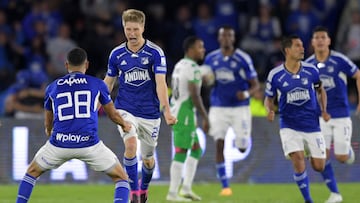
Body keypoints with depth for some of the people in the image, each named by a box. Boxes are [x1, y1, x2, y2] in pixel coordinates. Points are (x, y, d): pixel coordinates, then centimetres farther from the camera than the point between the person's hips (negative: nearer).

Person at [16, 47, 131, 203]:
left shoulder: (52, 87, 15)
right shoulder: (97, 84, 9)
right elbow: (113, 114, 23)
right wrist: (125, 125, 46)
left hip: (59, 143, 2)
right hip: (89, 144, -2)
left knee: (32, 172, 27)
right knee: (121, 178, 14)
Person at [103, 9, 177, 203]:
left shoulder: (155, 52, -9)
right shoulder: (116, 54, 0)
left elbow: (160, 83, -16)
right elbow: (108, 83, 12)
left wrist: (166, 111, -27)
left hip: (149, 112, 0)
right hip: (125, 109, 0)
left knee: (148, 159, 10)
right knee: (131, 144, -27)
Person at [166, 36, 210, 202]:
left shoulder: (179, 65, 15)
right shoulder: (193, 68, -14)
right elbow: (195, 95, -19)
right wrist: (205, 118, -13)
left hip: (175, 110, 10)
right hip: (185, 113, -10)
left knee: (196, 149, 17)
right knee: (181, 153, -6)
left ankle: (186, 188, 14)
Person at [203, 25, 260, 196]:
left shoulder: (243, 59, -7)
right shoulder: (210, 59, 4)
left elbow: (256, 85, -3)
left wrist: (246, 94, -24)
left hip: (239, 107, -2)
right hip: (218, 108, 2)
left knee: (242, 148, -1)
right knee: (219, 145, -10)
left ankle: (242, 138, 39)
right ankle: (225, 185, -5)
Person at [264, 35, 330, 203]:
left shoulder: (311, 70, -2)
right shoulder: (275, 75, -7)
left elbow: (320, 90, 15)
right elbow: (269, 99, 6)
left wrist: (323, 110, 0)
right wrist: (270, 111, -15)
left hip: (312, 126, 2)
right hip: (289, 127, -2)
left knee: (319, 167, 1)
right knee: (299, 163, -18)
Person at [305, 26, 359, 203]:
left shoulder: (339, 60, -11)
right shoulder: (307, 64, -1)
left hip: (341, 115, -2)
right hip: (320, 116, 2)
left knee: (341, 157, -3)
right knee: (323, 156, -9)